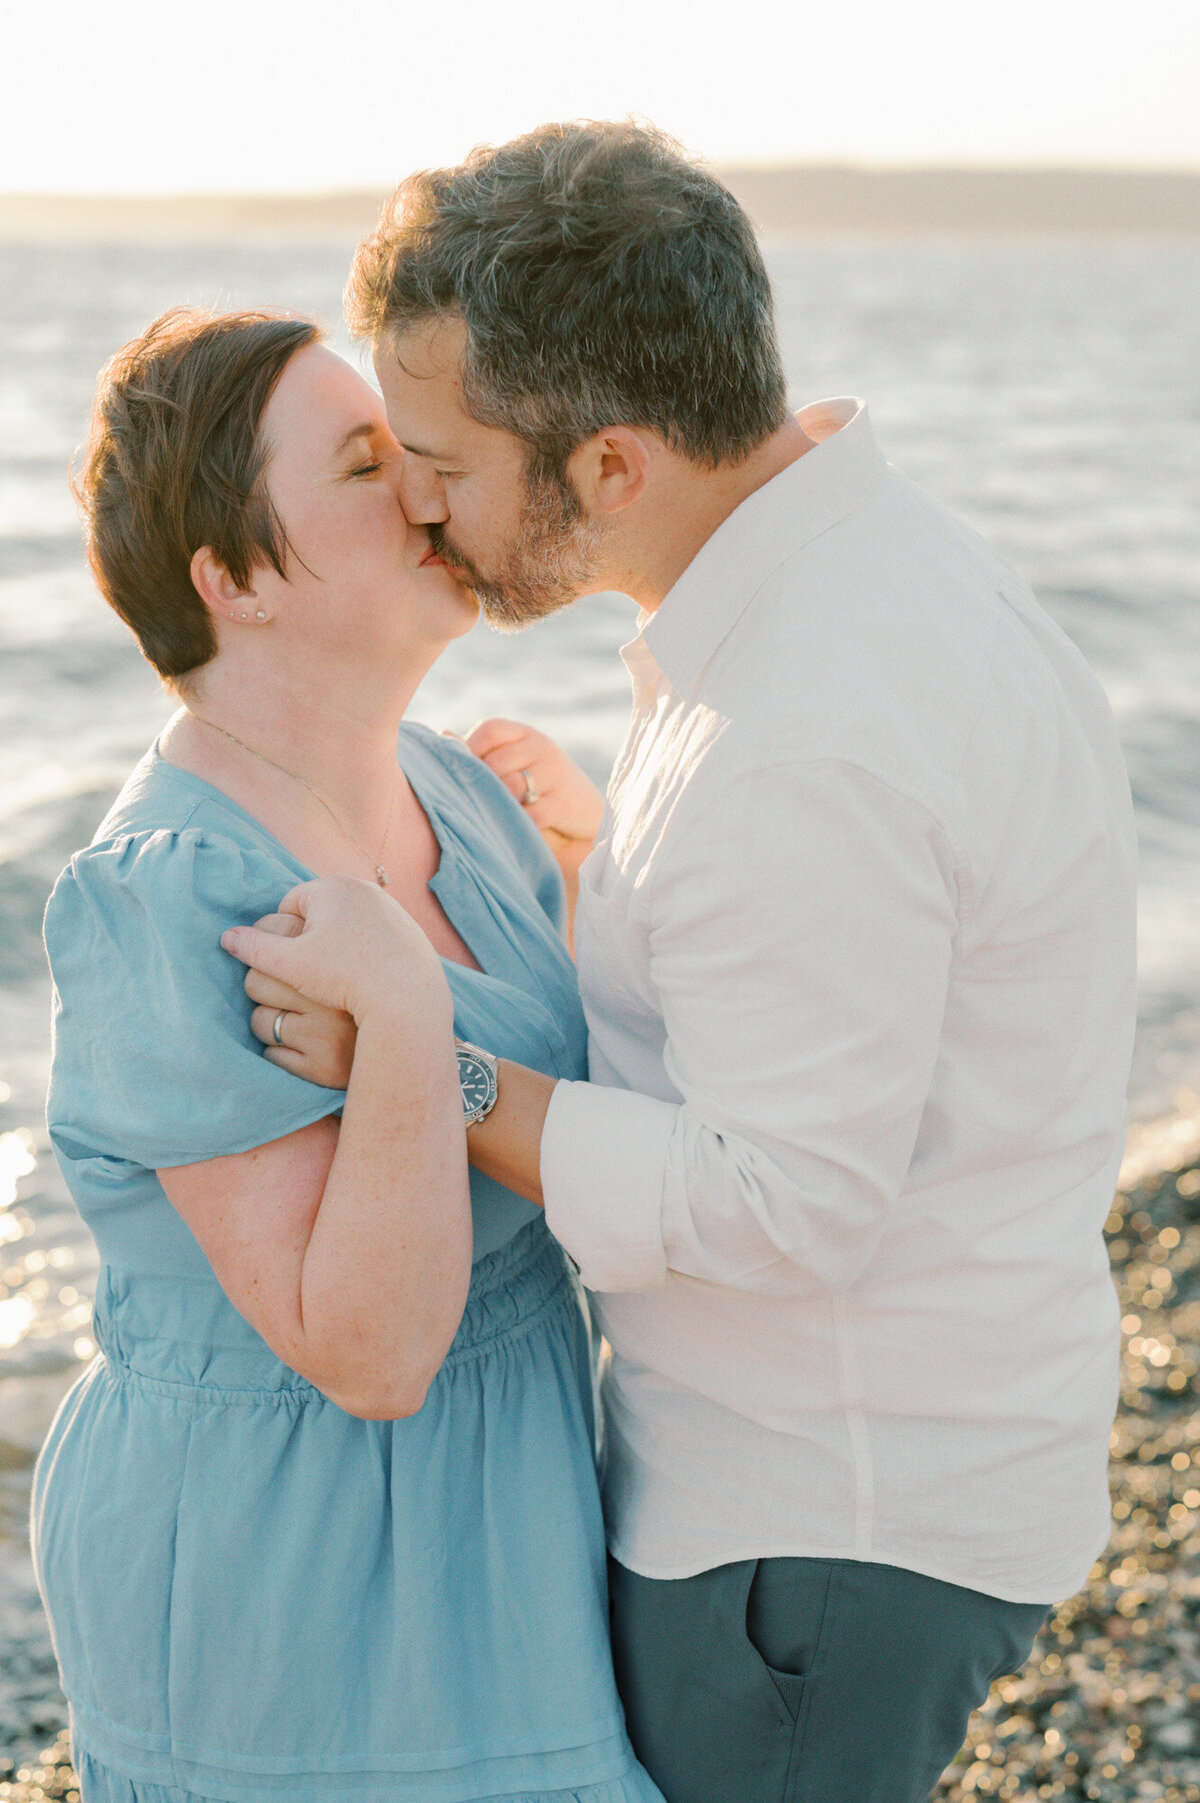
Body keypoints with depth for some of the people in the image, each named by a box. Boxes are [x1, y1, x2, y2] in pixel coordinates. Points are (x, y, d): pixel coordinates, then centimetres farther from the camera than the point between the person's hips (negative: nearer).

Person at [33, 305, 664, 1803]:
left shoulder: (441, 792, -1)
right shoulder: (174, 905, -27)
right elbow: (368, 1349, -27)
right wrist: (403, 1019, -40)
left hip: (464, 1500, 9)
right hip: (287, 1569, -8)